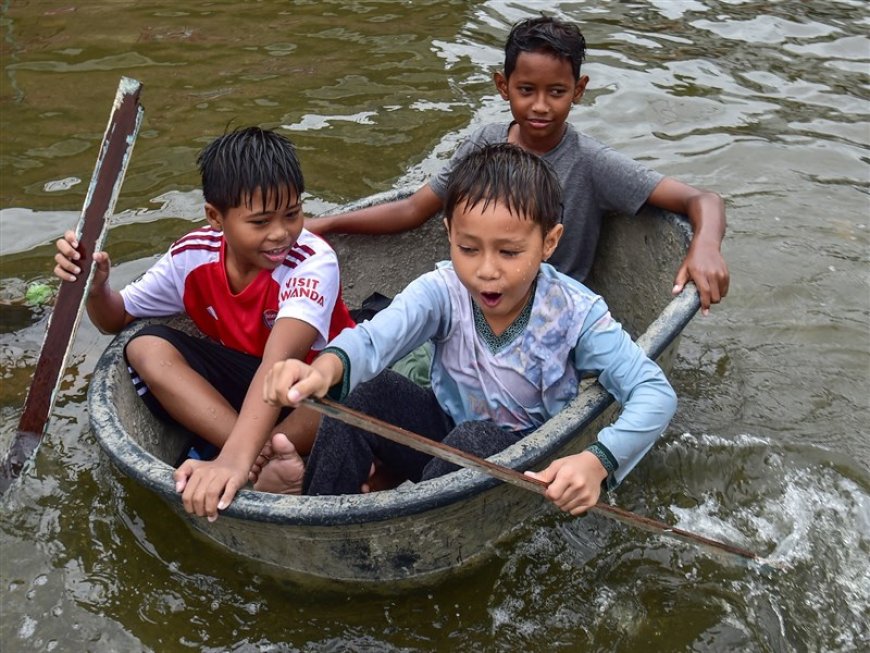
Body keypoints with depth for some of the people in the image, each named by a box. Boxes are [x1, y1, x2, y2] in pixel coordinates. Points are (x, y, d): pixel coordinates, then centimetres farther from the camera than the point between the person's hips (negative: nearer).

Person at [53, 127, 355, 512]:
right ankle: (270, 461, -32)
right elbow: (118, 318, 2)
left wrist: (235, 457, -57)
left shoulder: (314, 262, -27)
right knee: (146, 347, -20)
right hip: (241, 380, 4)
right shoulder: (193, 256, -12)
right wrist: (95, 288, -22)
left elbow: (279, 362, -43)